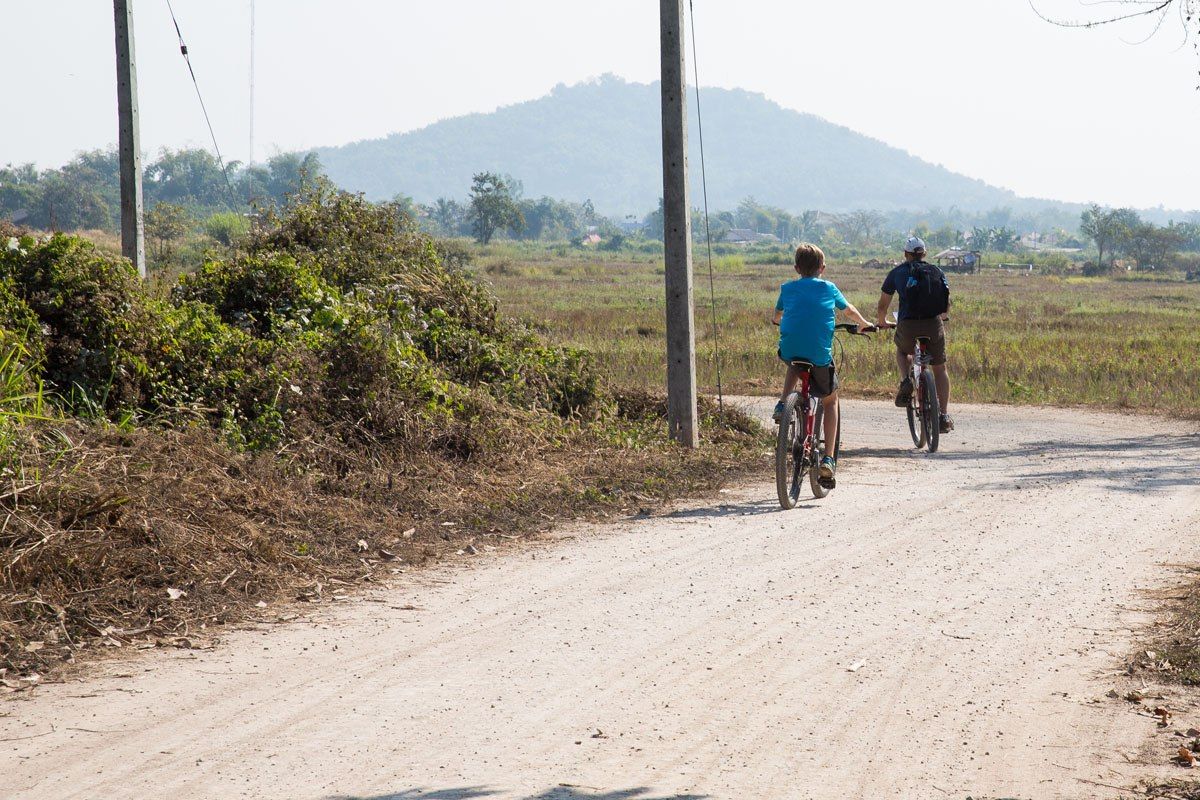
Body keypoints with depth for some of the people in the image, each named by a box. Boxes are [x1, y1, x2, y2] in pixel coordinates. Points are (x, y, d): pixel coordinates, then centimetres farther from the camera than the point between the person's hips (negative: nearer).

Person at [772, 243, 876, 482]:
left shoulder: (787, 288, 14)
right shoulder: (828, 288, 12)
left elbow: (776, 317, 30)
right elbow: (849, 310, 28)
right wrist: (866, 325, 48)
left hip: (789, 351, 1)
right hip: (820, 355, -1)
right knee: (830, 400, 21)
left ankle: (782, 403, 15)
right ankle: (829, 458, 10)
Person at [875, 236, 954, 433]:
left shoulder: (898, 272, 10)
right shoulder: (937, 272, 15)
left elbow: (882, 306, 13)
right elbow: (947, 305, 24)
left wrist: (880, 322, 33)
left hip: (907, 326, -1)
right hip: (934, 325, 1)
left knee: (902, 351, 32)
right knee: (940, 368, 17)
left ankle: (905, 380, 4)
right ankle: (944, 416, 9)